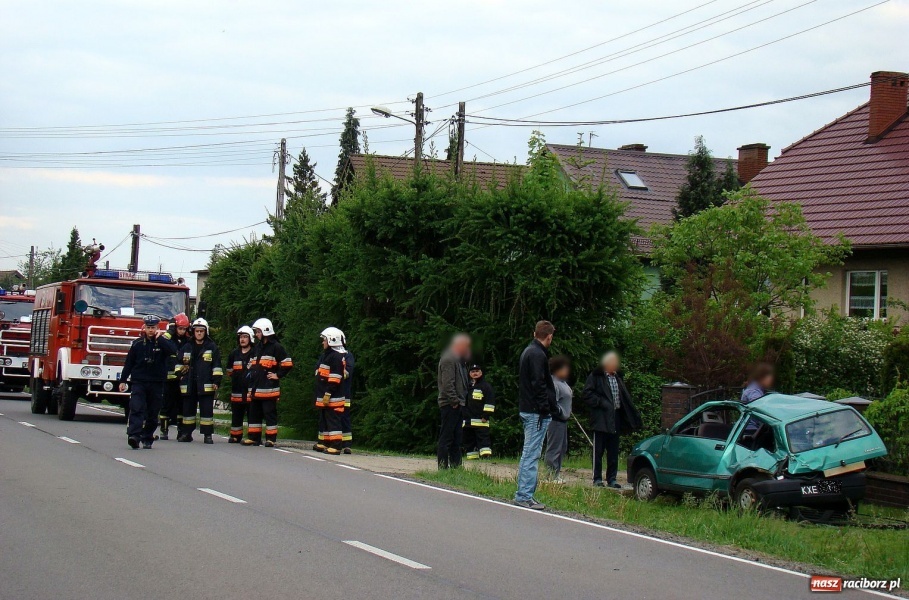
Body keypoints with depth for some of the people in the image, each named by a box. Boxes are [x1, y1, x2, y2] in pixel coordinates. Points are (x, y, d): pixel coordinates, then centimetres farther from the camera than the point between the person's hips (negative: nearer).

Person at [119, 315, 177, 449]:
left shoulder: (163, 342, 4)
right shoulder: (138, 343, 6)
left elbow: (173, 350, -18)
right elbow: (129, 363, 11)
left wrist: (160, 338, -17)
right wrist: (123, 380, 10)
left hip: (157, 384, 1)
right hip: (139, 382, -1)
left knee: (153, 414, 5)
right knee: (136, 409, -16)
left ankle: (147, 439, 15)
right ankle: (134, 435, -26)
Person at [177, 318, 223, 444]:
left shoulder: (212, 347, 5)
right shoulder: (187, 347, 14)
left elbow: (217, 366, 1)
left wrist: (216, 381, -6)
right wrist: (179, 378, 9)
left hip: (206, 385, -3)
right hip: (189, 385, 3)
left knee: (207, 409, -4)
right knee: (188, 409, 8)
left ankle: (207, 435, -1)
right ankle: (186, 433, 16)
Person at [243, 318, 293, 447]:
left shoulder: (276, 347, -7)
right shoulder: (258, 347, 18)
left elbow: (288, 364, -11)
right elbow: (252, 365, 29)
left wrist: (278, 375, -9)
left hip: (269, 389, -8)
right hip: (255, 388, 8)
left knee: (270, 413, -3)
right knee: (254, 413, 10)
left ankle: (271, 439, 0)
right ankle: (253, 437, 16)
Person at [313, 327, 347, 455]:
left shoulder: (336, 357, -16)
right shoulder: (327, 355, 19)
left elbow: (334, 378, -22)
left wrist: (328, 394, -24)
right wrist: (322, 395, 26)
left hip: (333, 397, -11)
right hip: (324, 397, 11)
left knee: (333, 421, -11)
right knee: (323, 420, 18)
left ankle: (335, 446, -11)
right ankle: (323, 443, 26)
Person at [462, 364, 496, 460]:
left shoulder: (486, 386, 0)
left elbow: (490, 402, -6)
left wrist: (486, 415, -13)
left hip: (480, 420, -6)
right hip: (467, 420, 7)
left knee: (483, 437, -13)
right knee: (468, 440, 7)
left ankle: (486, 454, -22)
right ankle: (471, 456, 11)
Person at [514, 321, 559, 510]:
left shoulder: (528, 351, 17)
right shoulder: (538, 355, -14)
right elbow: (539, 385, -20)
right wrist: (545, 409, -19)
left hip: (526, 410, 10)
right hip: (537, 412, -10)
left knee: (528, 454, 15)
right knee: (531, 454, -8)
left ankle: (523, 494, 19)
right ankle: (525, 496, -7)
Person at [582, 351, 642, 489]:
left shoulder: (618, 378, 16)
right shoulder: (596, 376, -5)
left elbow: (625, 399, 19)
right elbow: (587, 394, -9)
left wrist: (634, 415, 10)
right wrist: (601, 403, -17)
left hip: (616, 419, 6)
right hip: (601, 419, -6)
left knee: (613, 452, 8)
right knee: (598, 450, 0)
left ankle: (611, 478, 14)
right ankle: (597, 478, 5)